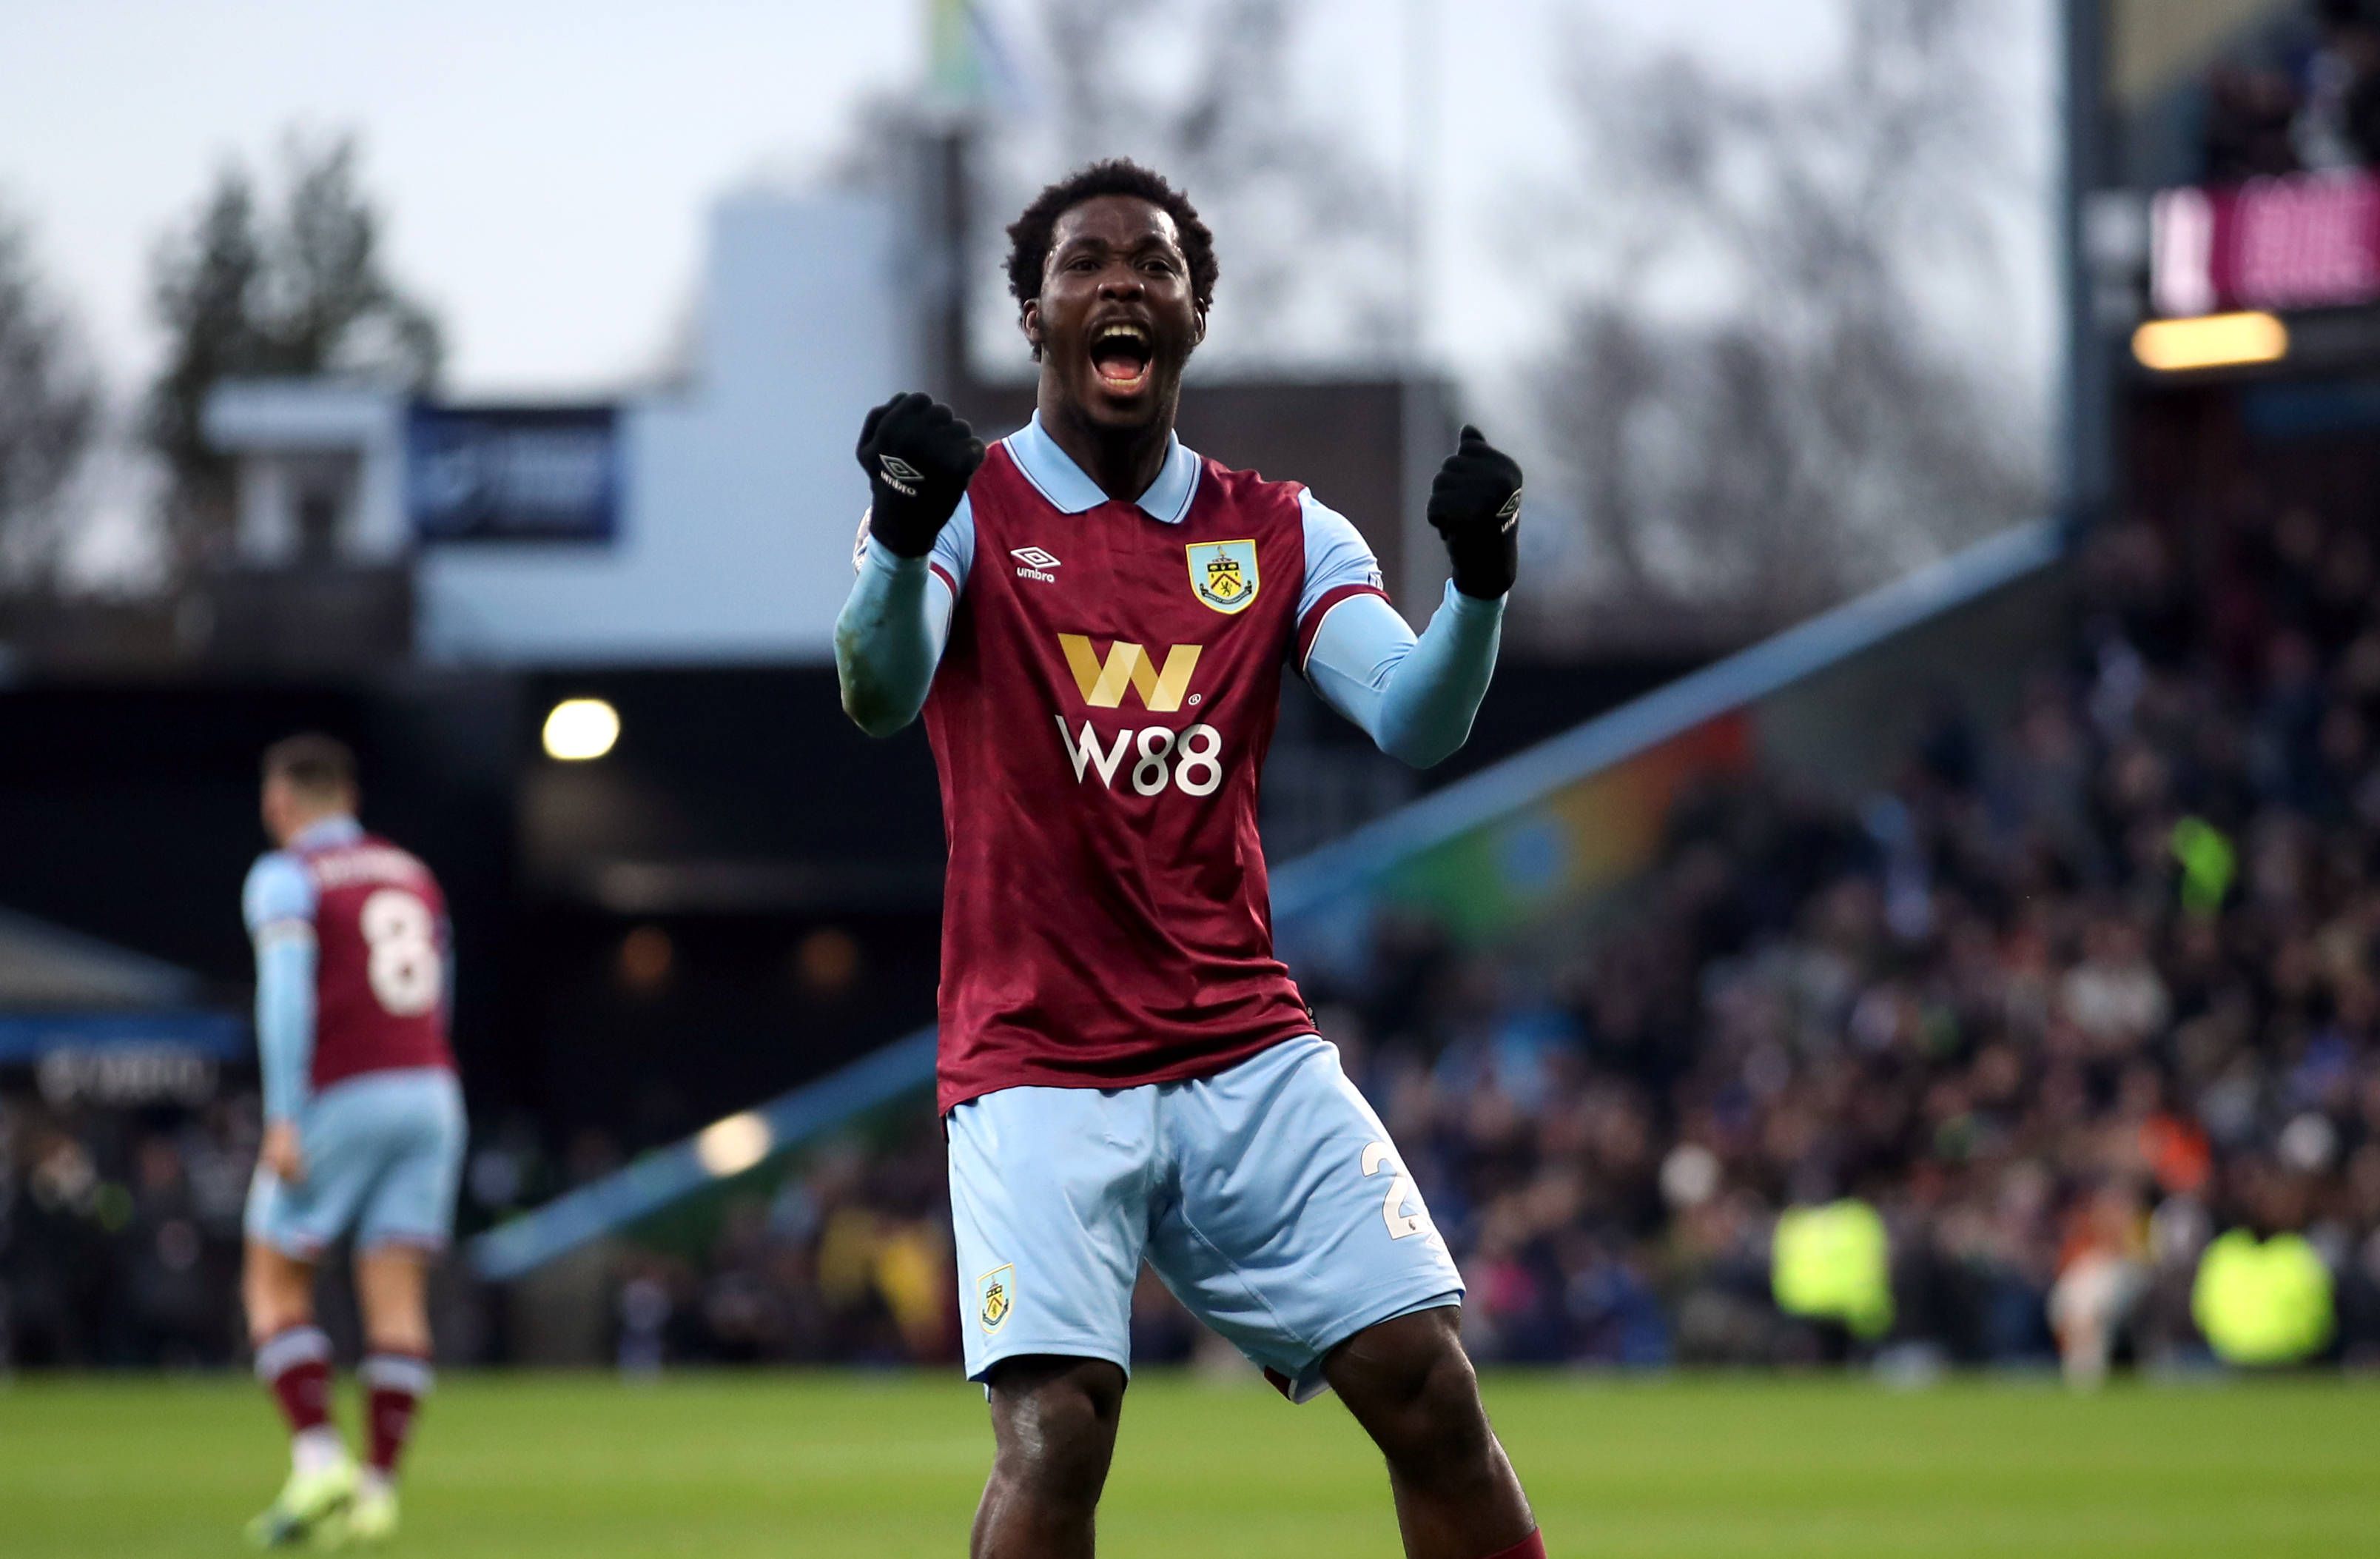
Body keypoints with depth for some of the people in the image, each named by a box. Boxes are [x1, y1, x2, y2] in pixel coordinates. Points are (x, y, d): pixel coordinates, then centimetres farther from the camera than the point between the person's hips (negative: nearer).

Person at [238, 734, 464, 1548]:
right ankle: (378, 1489, -3)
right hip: (431, 1093, 5)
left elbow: (285, 993, -15)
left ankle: (318, 1459, -10)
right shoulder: (413, 875, 17)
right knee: (398, 1294, 2)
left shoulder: (285, 877, -2)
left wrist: (284, 1116, -19)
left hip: (341, 1099, -5)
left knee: (275, 1284, 5)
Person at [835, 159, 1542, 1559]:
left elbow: (1417, 723, -4)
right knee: (1055, 1432, -19)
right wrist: (904, 539, -39)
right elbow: (878, 694, -18)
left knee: (1430, 1390, -6)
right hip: (1037, 1065, -3)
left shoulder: (1280, 535, 10)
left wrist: (1477, 586, -24)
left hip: (1250, 1059, 3)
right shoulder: (971, 507, 1)